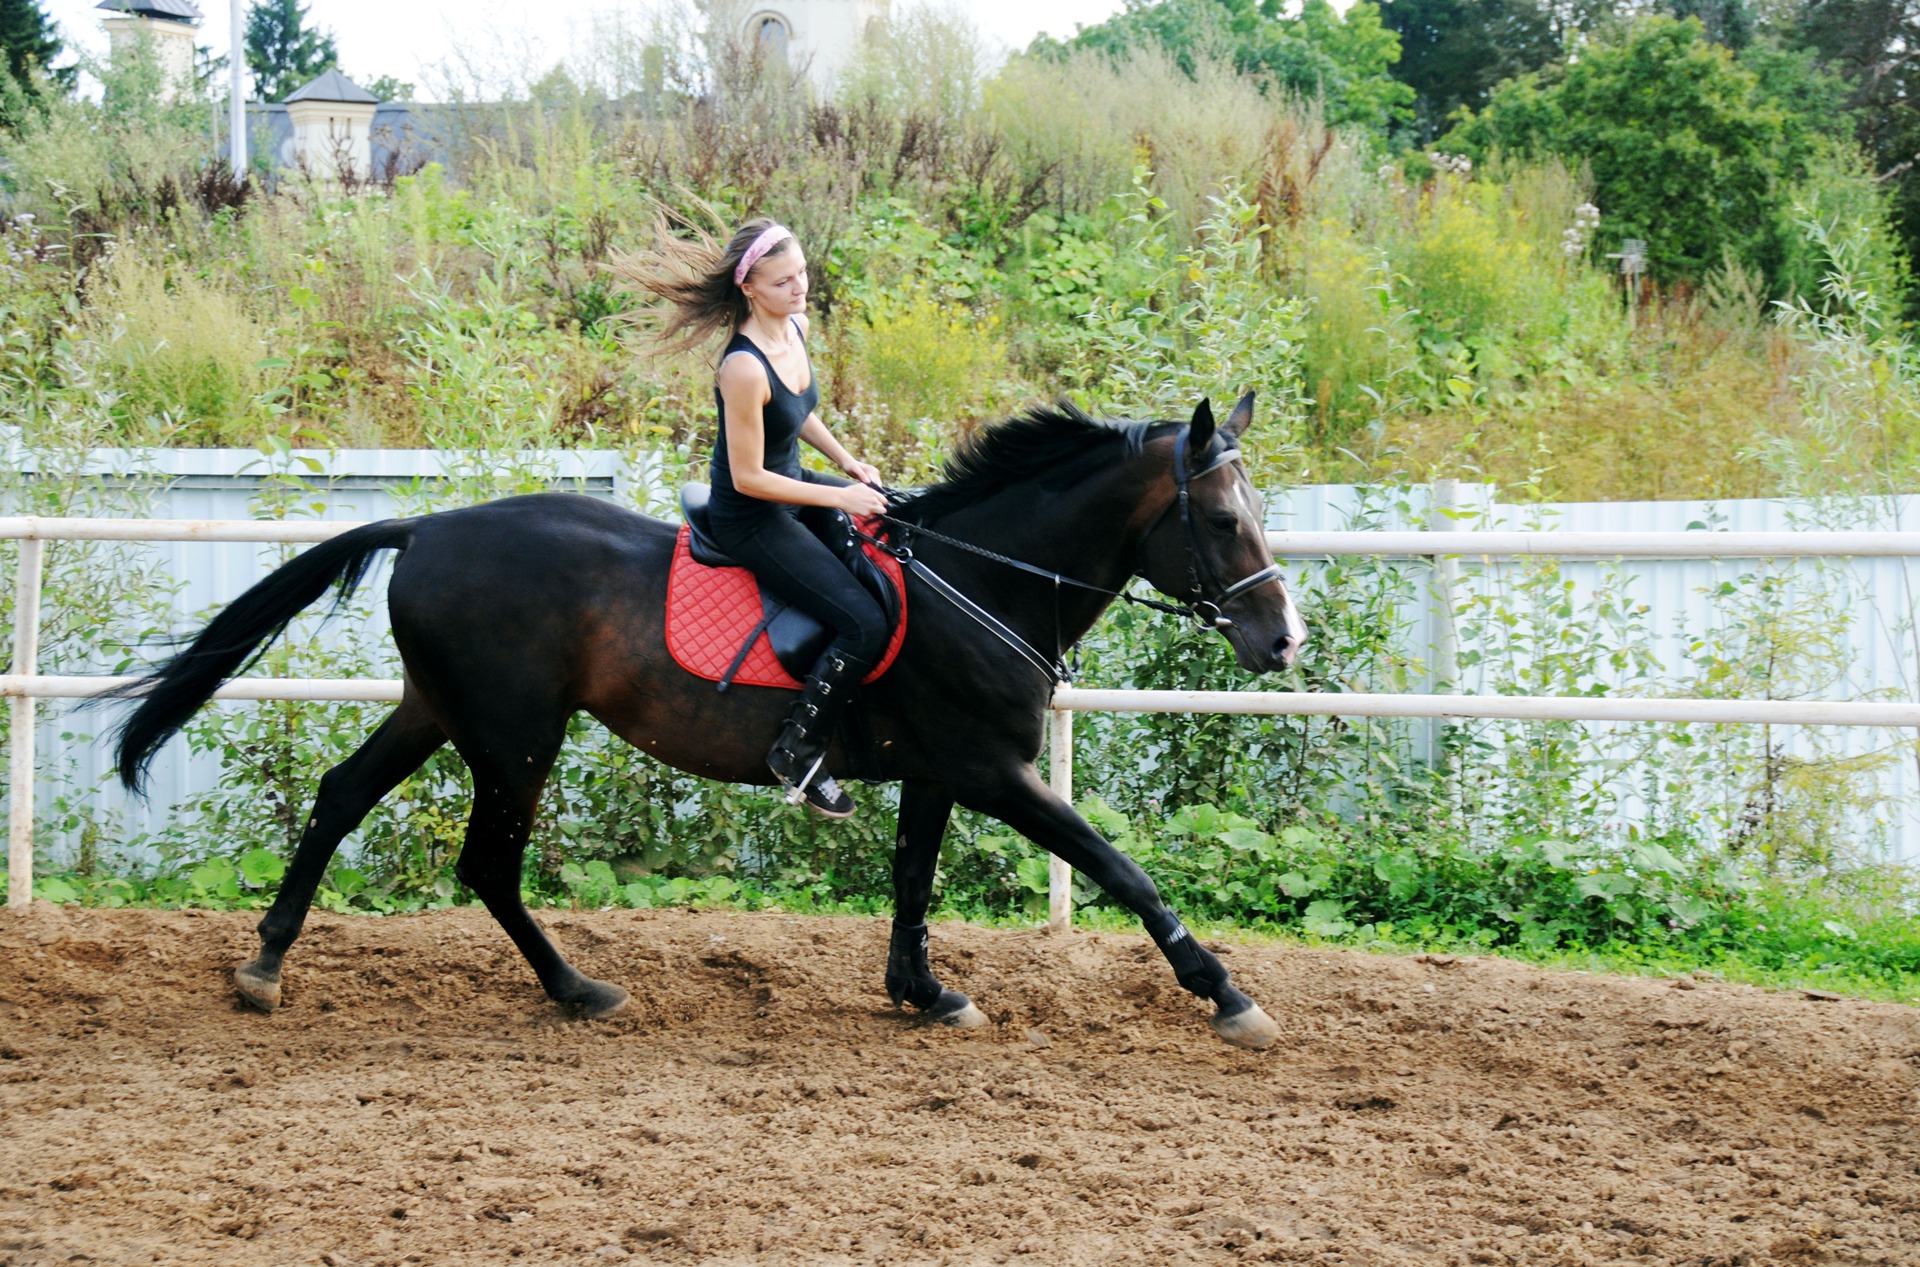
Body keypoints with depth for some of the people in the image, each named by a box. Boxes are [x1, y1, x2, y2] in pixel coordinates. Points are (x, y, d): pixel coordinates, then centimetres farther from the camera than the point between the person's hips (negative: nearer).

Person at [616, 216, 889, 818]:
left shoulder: (795, 325, -5)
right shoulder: (745, 368, -32)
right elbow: (749, 478, -26)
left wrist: (846, 461, 4)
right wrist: (841, 498, -22)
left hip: (791, 485, 10)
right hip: (751, 519, -10)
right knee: (865, 623, -17)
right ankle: (798, 753, -2)